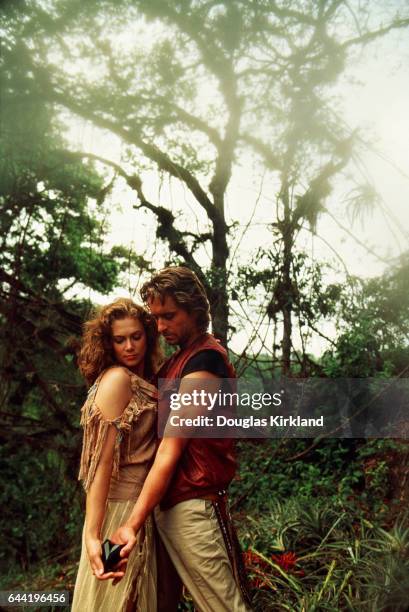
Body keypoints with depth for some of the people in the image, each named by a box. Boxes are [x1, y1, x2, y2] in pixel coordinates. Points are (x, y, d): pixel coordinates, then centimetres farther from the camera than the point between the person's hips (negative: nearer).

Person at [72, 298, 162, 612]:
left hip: (141, 509, 9)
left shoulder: (143, 383, 11)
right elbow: (103, 459, -21)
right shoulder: (117, 379, -14)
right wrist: (92, 535, -26)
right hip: (121, 507, -9)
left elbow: (144, 451, 9)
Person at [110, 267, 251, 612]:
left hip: (191, 507, -9)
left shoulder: (204, 360, -13)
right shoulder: (180, 358, 15)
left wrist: (133, 525, -20)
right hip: (170, 505, 9)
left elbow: (171, 450, -18)